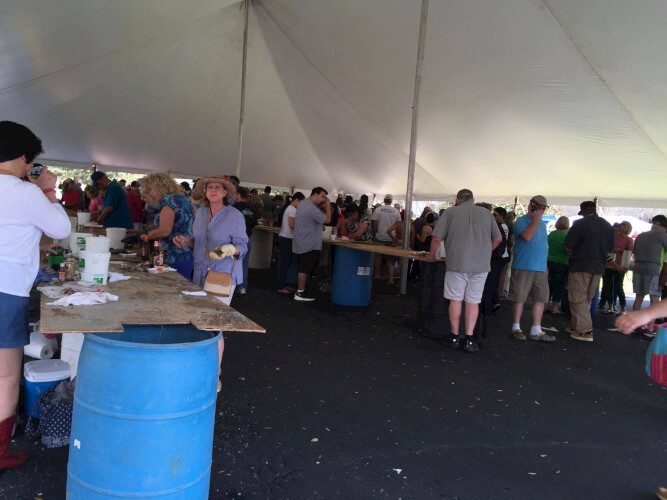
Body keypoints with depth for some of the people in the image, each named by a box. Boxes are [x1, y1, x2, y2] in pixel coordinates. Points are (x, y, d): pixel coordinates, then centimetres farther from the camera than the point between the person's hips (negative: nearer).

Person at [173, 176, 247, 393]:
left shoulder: (235, 215, -8)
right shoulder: (200, 213, 10)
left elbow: (243, 246, -9)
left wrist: (230, 249, -29)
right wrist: (185, 240, 0)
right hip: (200, 273, 6)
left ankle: (215, 377, 6)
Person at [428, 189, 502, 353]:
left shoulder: (450, 212, 3)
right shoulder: (486, 213, 11)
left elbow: (437, 237, -3)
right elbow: (498, 238, 14)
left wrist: (431, 253, 13)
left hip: (457, 263, -2)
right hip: (481, 265, 2)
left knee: (456, 299, 8)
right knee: (473, 301, 7)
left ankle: (454, 338, 13)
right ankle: (469, 339, 6)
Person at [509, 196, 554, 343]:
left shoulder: (543, 224, 18)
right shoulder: (521, 221, -4)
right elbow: (527, 236, -22)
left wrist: (544, 263, 18)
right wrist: (535, 220, -15)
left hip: (541, 268, 7)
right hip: (523, 268, -7)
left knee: (541, 299, 4)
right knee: (519, 298, 0)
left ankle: (536, 331, 11)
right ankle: (516, 328, 12)